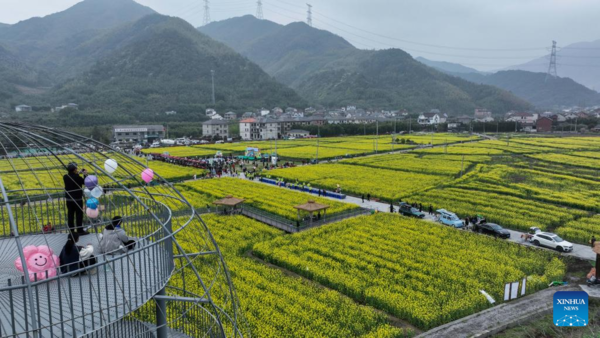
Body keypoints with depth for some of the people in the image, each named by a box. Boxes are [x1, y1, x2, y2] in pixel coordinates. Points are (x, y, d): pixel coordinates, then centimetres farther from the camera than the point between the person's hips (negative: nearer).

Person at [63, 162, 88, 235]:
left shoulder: (65, 177, -2)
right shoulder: (77, 177, -20)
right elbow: (85, 182, -7)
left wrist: (76, 174, 15)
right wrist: (85, 175, 5)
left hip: (68, 199, 6)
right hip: (77, 199, -6)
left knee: (70, 214, 12)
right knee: (79, 214, 3)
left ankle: (71, 230, 19)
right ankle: (80, 230, 8)